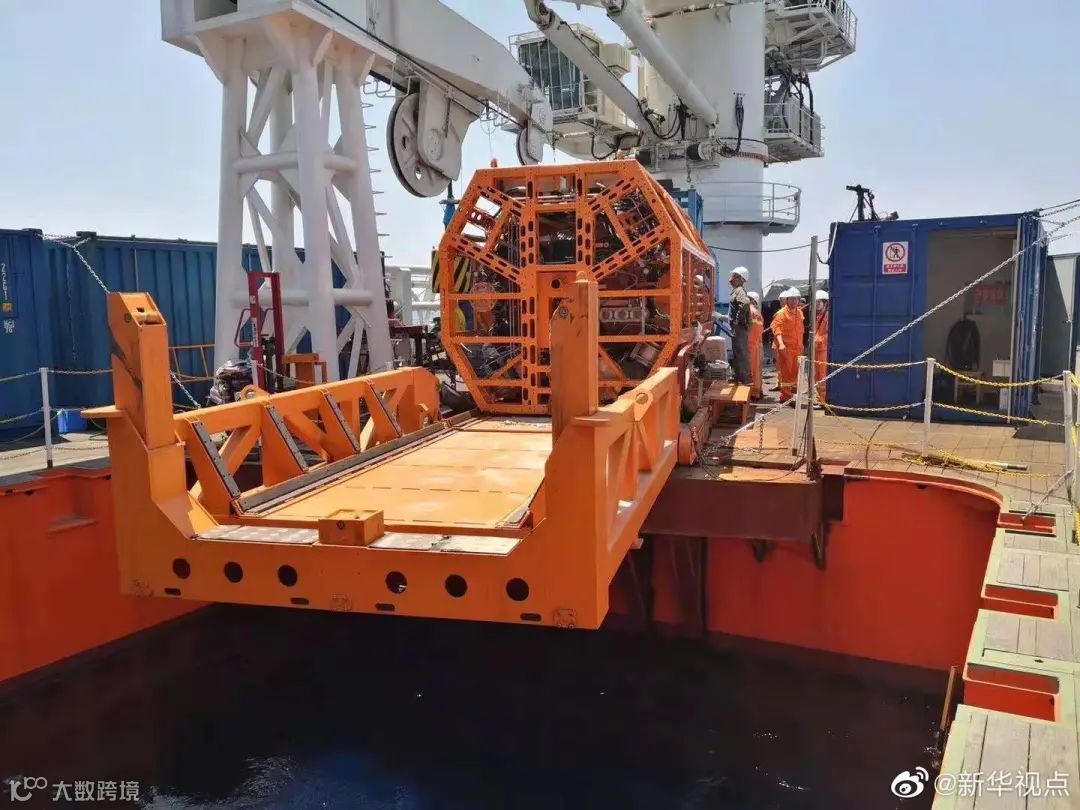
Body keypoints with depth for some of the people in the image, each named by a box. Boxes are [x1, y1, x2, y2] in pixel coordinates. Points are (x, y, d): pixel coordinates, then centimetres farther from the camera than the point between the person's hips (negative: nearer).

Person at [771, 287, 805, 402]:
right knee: (785, 371, -3)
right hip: (785, 347, -7)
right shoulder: (781, 313, -9)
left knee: (795, 371, 13)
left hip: (796, 347, 7)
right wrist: (781, 343, -29)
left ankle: (792, 389, 25)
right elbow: (776, 328, -18)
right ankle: (785, 395, 2)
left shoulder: (799, 312, 13)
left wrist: (801, 345, 20)